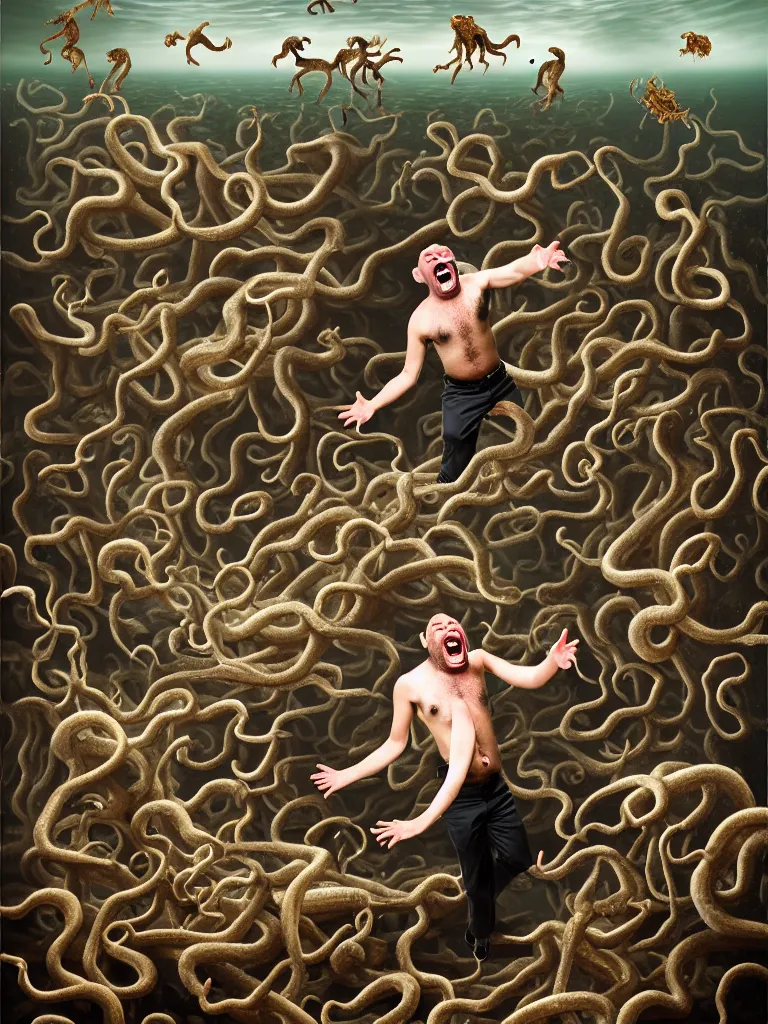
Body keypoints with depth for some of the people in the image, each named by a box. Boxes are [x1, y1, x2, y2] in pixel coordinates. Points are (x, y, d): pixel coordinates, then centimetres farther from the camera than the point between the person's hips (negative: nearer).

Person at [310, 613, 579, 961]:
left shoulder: (476, 660, -2)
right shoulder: (410, 684, -9)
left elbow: (528, 679, -15)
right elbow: (395, 745, 1)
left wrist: (552, 661, -37)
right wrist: (347, 775, -3)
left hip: (497, 788, 3)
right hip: (461, 796, -3)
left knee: (519, 864, 13)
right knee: (478, 877, 10)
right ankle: (482, 937, 40)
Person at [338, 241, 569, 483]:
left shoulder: (476, 283, -11)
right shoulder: (420, 319, -13)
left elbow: (514, 271, -32)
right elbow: (408, 375, -7)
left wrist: (537, 261, -56)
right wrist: (372, 405, -19)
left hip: (501, 383, 2)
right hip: (461, 396, -2)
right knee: (454, 471, 1)